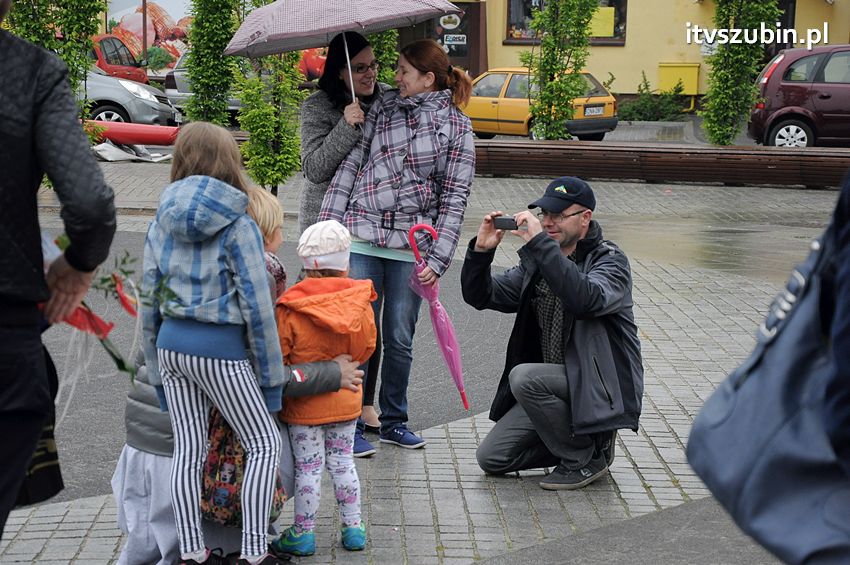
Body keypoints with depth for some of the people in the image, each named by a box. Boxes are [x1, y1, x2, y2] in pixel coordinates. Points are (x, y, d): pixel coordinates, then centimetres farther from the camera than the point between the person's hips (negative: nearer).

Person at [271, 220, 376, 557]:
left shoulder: (289, 310, -17)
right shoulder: (360, 303, -8)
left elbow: (277, 359, -13)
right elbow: (366, 348, 4)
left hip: (304, 404, -3)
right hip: (345, 401, 3)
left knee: (308, 467, 6)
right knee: (342, 462, 16)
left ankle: (303, 533, 15)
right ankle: (353, 527, 22)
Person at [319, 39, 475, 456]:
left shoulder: (457, 127, 3)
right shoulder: (383, 107, 7)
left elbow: (454, 197, 0)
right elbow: (352, 163, 4)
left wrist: (437, 260, -6)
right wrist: (328, 224, -2)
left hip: (410, 247, 0)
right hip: (361, 237, 0)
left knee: (400, 339, 9)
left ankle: (393, 421, 26)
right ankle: (351, 425, 12)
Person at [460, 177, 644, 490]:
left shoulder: (609, 261, -11)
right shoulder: (537, 262, 9)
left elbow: (586, 300, -34)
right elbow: (479, 296, 6)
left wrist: (539, 242, -35)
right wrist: (481, 250, -13)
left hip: (600, 385, -7)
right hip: (555, 384, 7)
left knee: (524, 377, -31)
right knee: (491, 458, -2)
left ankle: (588, 456, -11)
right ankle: (579, 439, 14)